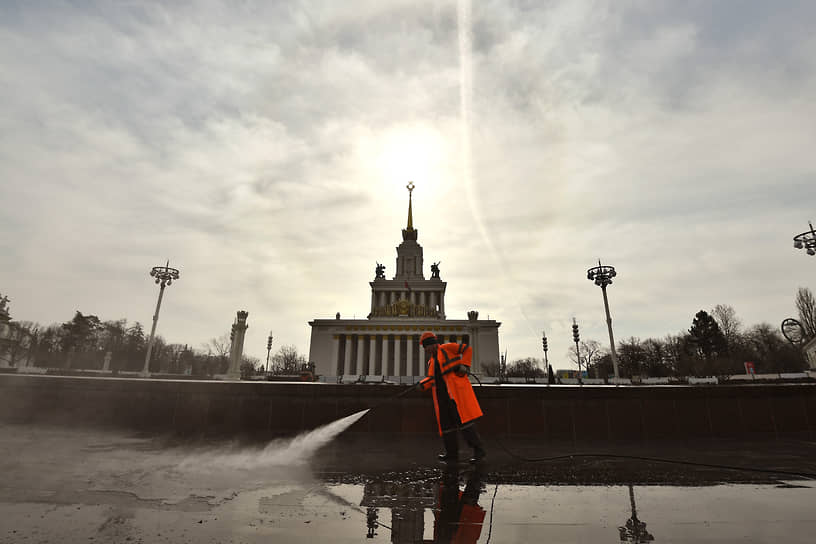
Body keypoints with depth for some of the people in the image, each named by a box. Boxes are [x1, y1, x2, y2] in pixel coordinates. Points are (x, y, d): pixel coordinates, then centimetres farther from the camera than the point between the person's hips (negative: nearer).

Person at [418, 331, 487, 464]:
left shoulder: (446, 348, 3)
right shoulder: (431, 361, 23)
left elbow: (468, 349, 2)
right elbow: (431, 378, 12)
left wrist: (464, 366, -9)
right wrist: (423, 384, -7)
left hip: (456, 390, -8)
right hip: (441, 395, 8)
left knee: (463, 419, -13)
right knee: (446, 423, 9)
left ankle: (479, 450, -6)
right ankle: (452, 454, 20)